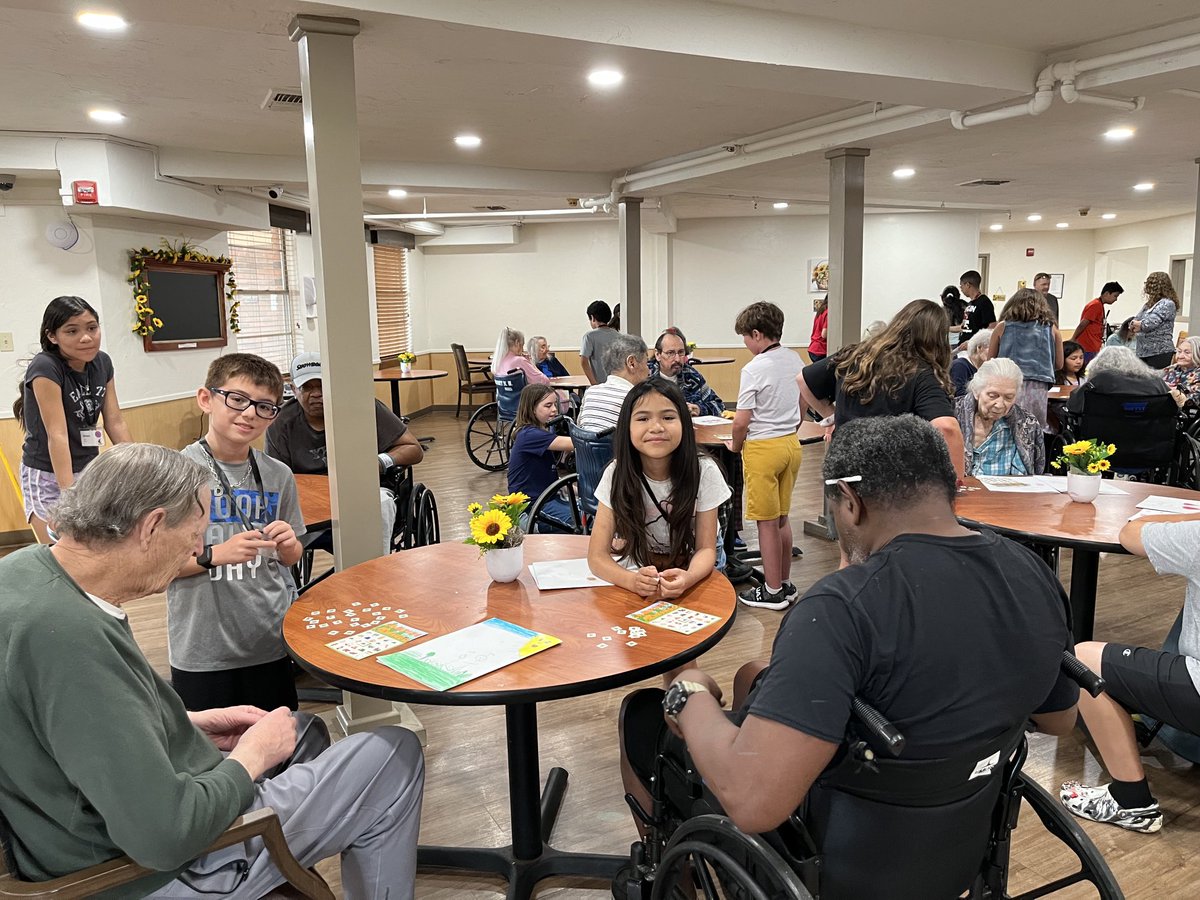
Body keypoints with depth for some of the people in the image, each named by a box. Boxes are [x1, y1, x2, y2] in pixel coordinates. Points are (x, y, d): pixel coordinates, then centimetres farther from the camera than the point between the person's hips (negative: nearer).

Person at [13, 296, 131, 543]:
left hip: (89, 470, 6)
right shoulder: (45, 367, -21)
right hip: (48, 475, -6)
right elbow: (57, 435, -26)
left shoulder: (103, 362, -3)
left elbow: (115, 422, 2)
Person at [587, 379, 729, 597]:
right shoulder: (617, 473, -14)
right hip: (635, 576, 1)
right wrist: (634, 581, -35)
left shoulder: (704, 471, -14)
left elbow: (706, 548, -11)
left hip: (688, 575, 0)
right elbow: (597, 555, -16)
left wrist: (687, 578, -32)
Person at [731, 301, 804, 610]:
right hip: (791, 444, 8)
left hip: (763, 448, -7)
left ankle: (773, 592, 12)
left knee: (767, 523, 3)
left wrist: (736, 445, 0)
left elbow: (741, 422, -17)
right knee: (782, 518, 17)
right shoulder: (795, 359, 5)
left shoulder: (754, 369, -17)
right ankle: (785, 583, 28)